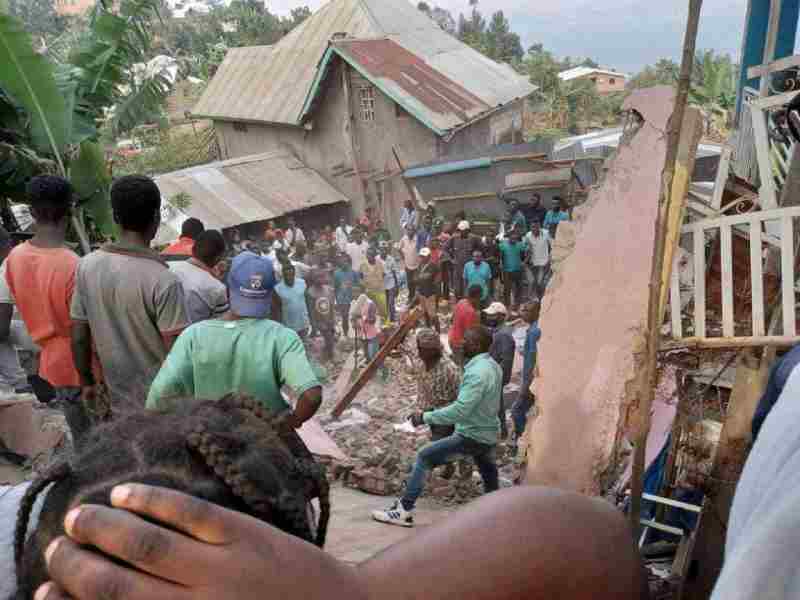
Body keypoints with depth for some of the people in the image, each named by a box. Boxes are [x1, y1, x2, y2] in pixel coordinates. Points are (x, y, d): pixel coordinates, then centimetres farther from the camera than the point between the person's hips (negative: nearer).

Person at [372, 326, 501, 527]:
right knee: (490, 479, 22)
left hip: (471, 436, -9)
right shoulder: (493, 365, 5)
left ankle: (404, 510, 0)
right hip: (489, 435, 9)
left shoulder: (477, 372, -25)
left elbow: (460, 410, -31)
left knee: (425, 457, -2)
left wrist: (425, 417, -27)